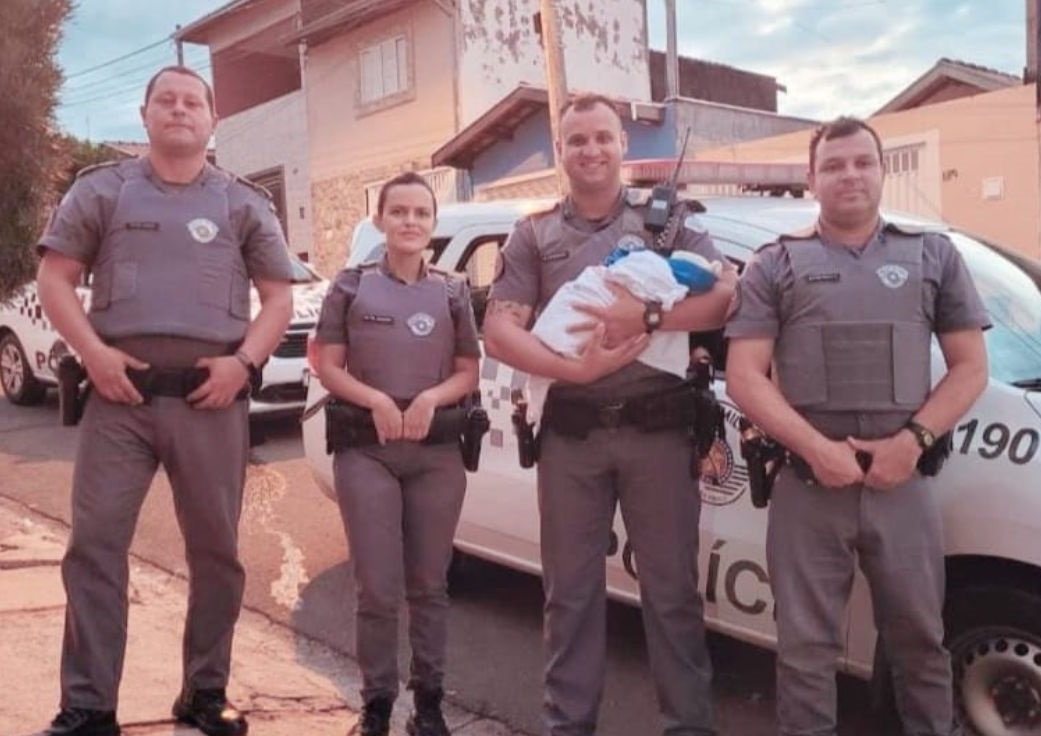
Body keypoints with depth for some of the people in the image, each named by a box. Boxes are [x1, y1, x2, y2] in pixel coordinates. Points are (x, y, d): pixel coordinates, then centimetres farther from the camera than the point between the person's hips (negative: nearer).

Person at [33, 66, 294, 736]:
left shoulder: (244, 203, 12)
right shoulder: (102, 189, 11)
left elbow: (279, 296, 9)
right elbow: (55, 279, 8)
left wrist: (245, 359, -7)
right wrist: (92, 351, -7)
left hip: (210, 397, 1)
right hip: (120, 392, 0)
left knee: (216, 549, 6)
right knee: (95, 544, -3)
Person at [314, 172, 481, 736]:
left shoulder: (453, 292, 10)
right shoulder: (351, 286, 6)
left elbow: (469, 373, 9)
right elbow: (328, 367, 3)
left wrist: (431, 398, -11)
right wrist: (375, 399, -14)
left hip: (439, 451, 2)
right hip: (366, 449, -1)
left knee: (429, 584, 8)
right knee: (378, 588, -2)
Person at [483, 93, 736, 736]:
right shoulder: (534, 235, 8)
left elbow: (727, 297, -4)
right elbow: (499, 334, -1)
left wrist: (647, 317, -19)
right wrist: (575, 368, -16)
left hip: (658, 428, -1)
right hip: (570, 434, 2)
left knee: (672, 588, 6)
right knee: (571, 589, 10)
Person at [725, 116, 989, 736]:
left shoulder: (934, 256, 9)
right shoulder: (776, 266, 5)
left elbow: (971, 368, 7)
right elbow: (745, 378, -2)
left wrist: (913, 439, -9)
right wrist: (816, 447, -14)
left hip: (906, 486, 1)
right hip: (808, 488, -1)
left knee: (920, 639, 14)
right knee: (807, 648, 7)